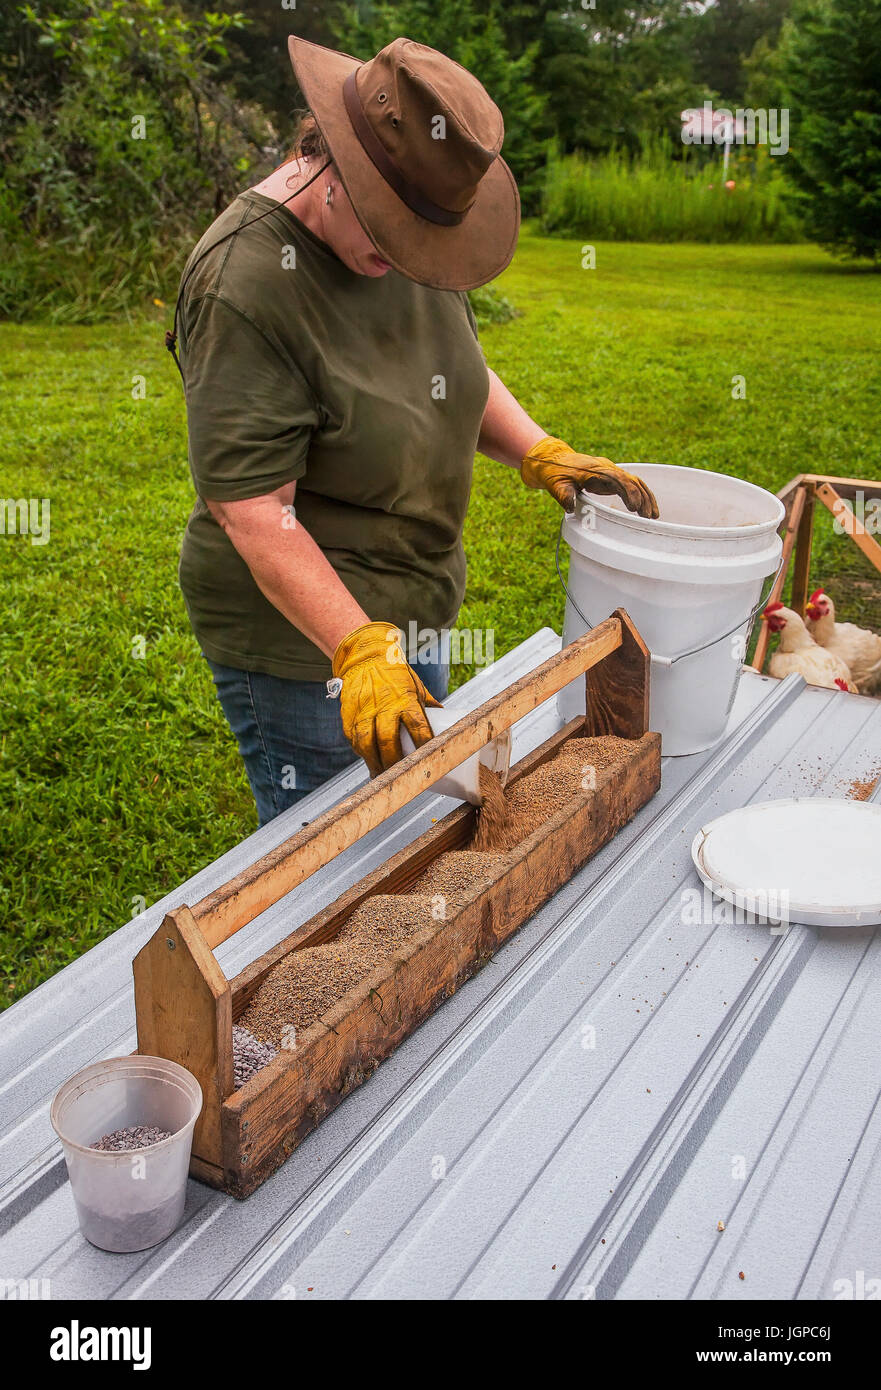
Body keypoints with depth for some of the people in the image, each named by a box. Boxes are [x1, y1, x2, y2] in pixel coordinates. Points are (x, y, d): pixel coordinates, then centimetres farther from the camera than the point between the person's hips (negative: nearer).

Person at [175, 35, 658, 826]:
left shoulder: (404, 234, 1)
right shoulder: (244, 284, -25)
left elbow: (459, 373, 15)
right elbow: (251, 508, -27)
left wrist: (540, 453, -2)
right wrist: (360, 649, -34)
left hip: (415, 610, 8)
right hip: (304, 638, -8)